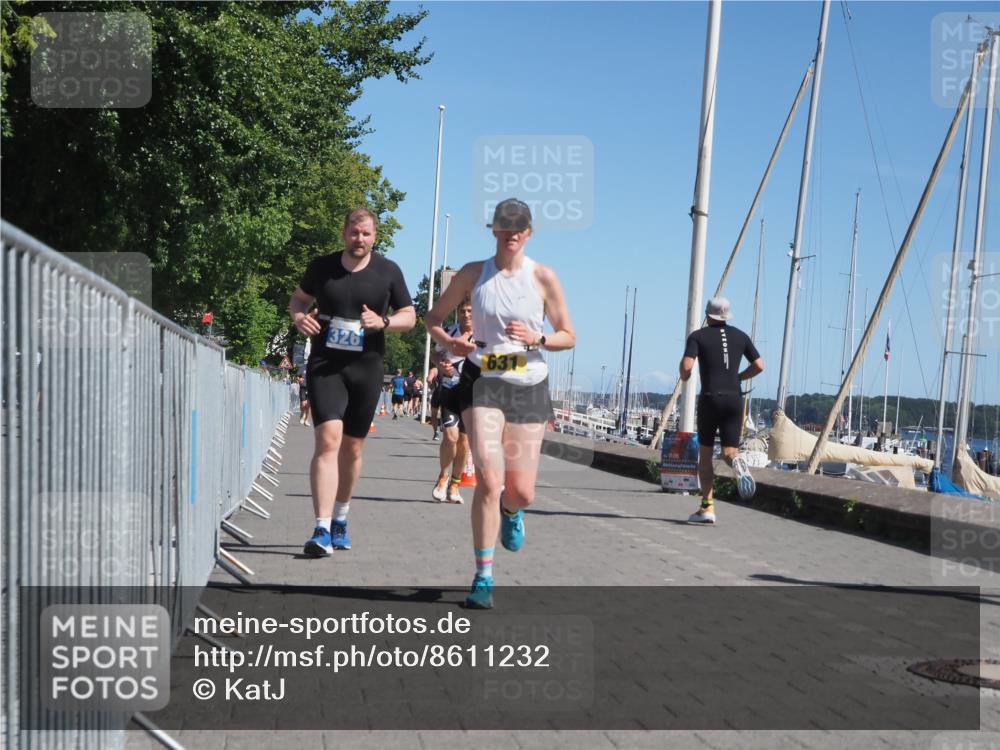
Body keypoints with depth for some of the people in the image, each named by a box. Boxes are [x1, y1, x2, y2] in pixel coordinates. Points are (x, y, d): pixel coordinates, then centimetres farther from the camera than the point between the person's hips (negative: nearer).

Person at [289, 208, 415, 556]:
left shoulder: (388, 271, 3)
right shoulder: (322, 266, 3)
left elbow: (409, 316, 8)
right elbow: (299, 298, 18)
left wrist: (383, 322, -13)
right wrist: (299, 316, -6)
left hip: (366, 367, 2)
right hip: (324, 364, -1)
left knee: (352, 448, 11)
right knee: (328, 439, -17)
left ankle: (340, 519, 31)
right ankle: (322, 530, -20)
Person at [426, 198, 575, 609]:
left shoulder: (543, 277, 1)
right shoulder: (472, 274, 3)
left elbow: (568, 336, 5)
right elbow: (433, 318, 12)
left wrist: (536, 339, -16)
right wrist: (449, 342, -10)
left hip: (529, 387, 1)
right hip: (482, 382, -1)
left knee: (521, 492, 3)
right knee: (489, 480, -17)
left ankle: (511, 512, 44)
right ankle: (483, 579, -7)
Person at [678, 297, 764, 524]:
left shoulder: (698, 336, 1)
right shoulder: (740, 336, 12)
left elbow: (686, 366, -12)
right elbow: (759, 365, 9)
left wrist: (684, 376, 10)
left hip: (710, 398, -2)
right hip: (734, 399, 2)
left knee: (705, 453, 10)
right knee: (729, 451, 5)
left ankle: (707, 508, 5)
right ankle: (737, 461, -34)